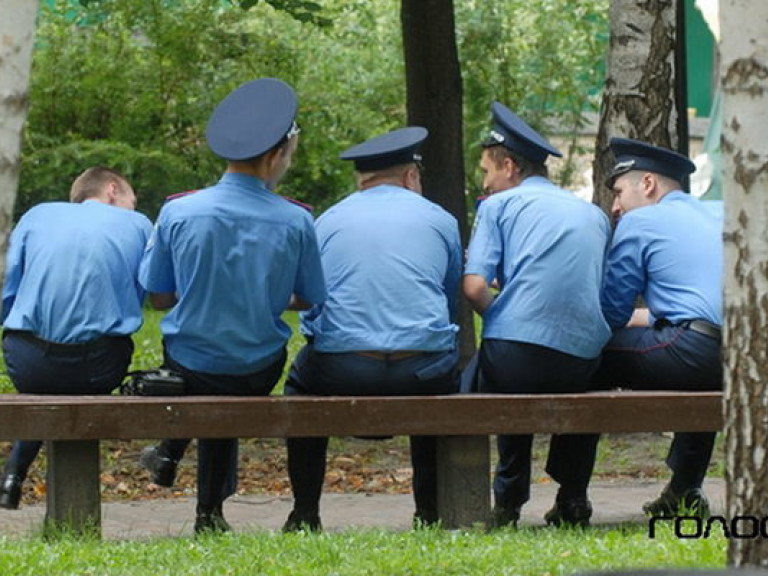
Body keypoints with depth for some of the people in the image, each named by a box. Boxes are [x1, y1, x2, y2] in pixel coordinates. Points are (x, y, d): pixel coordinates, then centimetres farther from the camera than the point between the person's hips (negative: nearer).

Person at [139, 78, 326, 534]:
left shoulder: (177, 214, -12)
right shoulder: (296, 223, -13)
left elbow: (159, 297, -2)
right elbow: (310, 300, 1)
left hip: (189, 370, 0)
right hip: (258, 372, 0)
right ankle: (211, 507, 38)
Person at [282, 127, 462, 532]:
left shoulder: (328, 222, 14)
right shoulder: (439, 220, 14)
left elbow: (309, 299, 20)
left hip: (341, 373, 0)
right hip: (424, 372, 1)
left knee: (300, 379, 31)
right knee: (445, 373, 35)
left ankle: (305, 514, 27)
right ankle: (430, 511, 34)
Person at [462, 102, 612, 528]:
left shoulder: (499, 205, 11)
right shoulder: (594, 215, 25)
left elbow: (474, 286, -3)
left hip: (515, 357, -4)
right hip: (584, 361, 4)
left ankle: (509, 501, 20)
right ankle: (572, 499, 28)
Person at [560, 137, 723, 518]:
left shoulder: (640, 223, 5)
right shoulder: (717, 219, 28)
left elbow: (610, 313, 6)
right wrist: (643, 316, 47)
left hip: (696, 354, -9)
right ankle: (685, 492, 38)